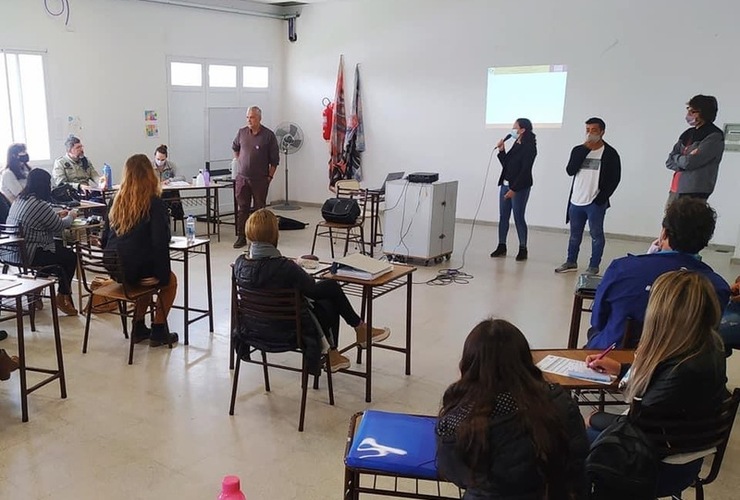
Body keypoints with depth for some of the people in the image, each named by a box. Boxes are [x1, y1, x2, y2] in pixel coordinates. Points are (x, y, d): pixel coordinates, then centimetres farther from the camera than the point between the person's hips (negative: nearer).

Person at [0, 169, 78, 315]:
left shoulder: (19, 200, 7)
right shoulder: (40, 205, -21)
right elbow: (59, 227, -8)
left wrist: (57, 215, 25)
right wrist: (71, 216, 11)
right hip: (25, 256, -10)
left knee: (61, 246, 23)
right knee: (70, 256, 7)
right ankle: (63, 297, 22)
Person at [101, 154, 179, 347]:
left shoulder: (118, 201, 6)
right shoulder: (154, 203, -11)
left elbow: (104, 239, 10)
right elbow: (160, 242, -17)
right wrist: (161, 274, -7)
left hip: (114, 270, 6)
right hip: (136, 269, -6)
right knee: (170, 280, 23)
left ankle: (139, 328, 33)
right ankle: (158, 331, 21)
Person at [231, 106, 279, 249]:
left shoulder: (268, 135, -6)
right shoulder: (242, 132, 4)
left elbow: (274, 159, -3)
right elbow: (235, 148, 25)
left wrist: (270, 176, -5)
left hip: (260, 179, -3)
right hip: (242, 177, 3)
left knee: (259, 209, 6)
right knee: (242, 208, 6)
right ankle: (241, 237, 12)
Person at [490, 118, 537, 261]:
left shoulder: (529, 148, -11)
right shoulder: (516, 145, 13)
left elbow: (525, 170, -17)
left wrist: (514, 189, -19)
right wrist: (501, 150, 4)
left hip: (520, 187, -8)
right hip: (505, 184, 8)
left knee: (518, 218, -4)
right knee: (503, 216, 8)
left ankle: (523, 249, 5)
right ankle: (501, 247, 16)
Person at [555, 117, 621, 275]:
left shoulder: (610, 153, -4)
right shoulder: (578, 150, 7)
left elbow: (615, 178, -5)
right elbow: (570, 170, -8)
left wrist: (603, 197, -13)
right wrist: (585, 149, -11)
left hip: (595, 203, -4)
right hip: (576, 201, 4)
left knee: (596, 234, 2)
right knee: (575, 234, 15)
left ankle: (594, 266, 10)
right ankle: (571, 262, 27)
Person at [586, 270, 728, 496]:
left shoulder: (685, 372, -36)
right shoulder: (705, 347, -7)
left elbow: (634, 426, -24)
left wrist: (595, 419, -7)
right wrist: (619, 368, 15)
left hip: (666, 465, -8)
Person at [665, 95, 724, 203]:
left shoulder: (714, 136, -7)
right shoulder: (688, 134, 16)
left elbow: (689, 162, -16)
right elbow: (669, 162, 11)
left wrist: (676, 157, 3)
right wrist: (684, 158, -7)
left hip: (694, 194, -7)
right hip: (675, 190, 7)